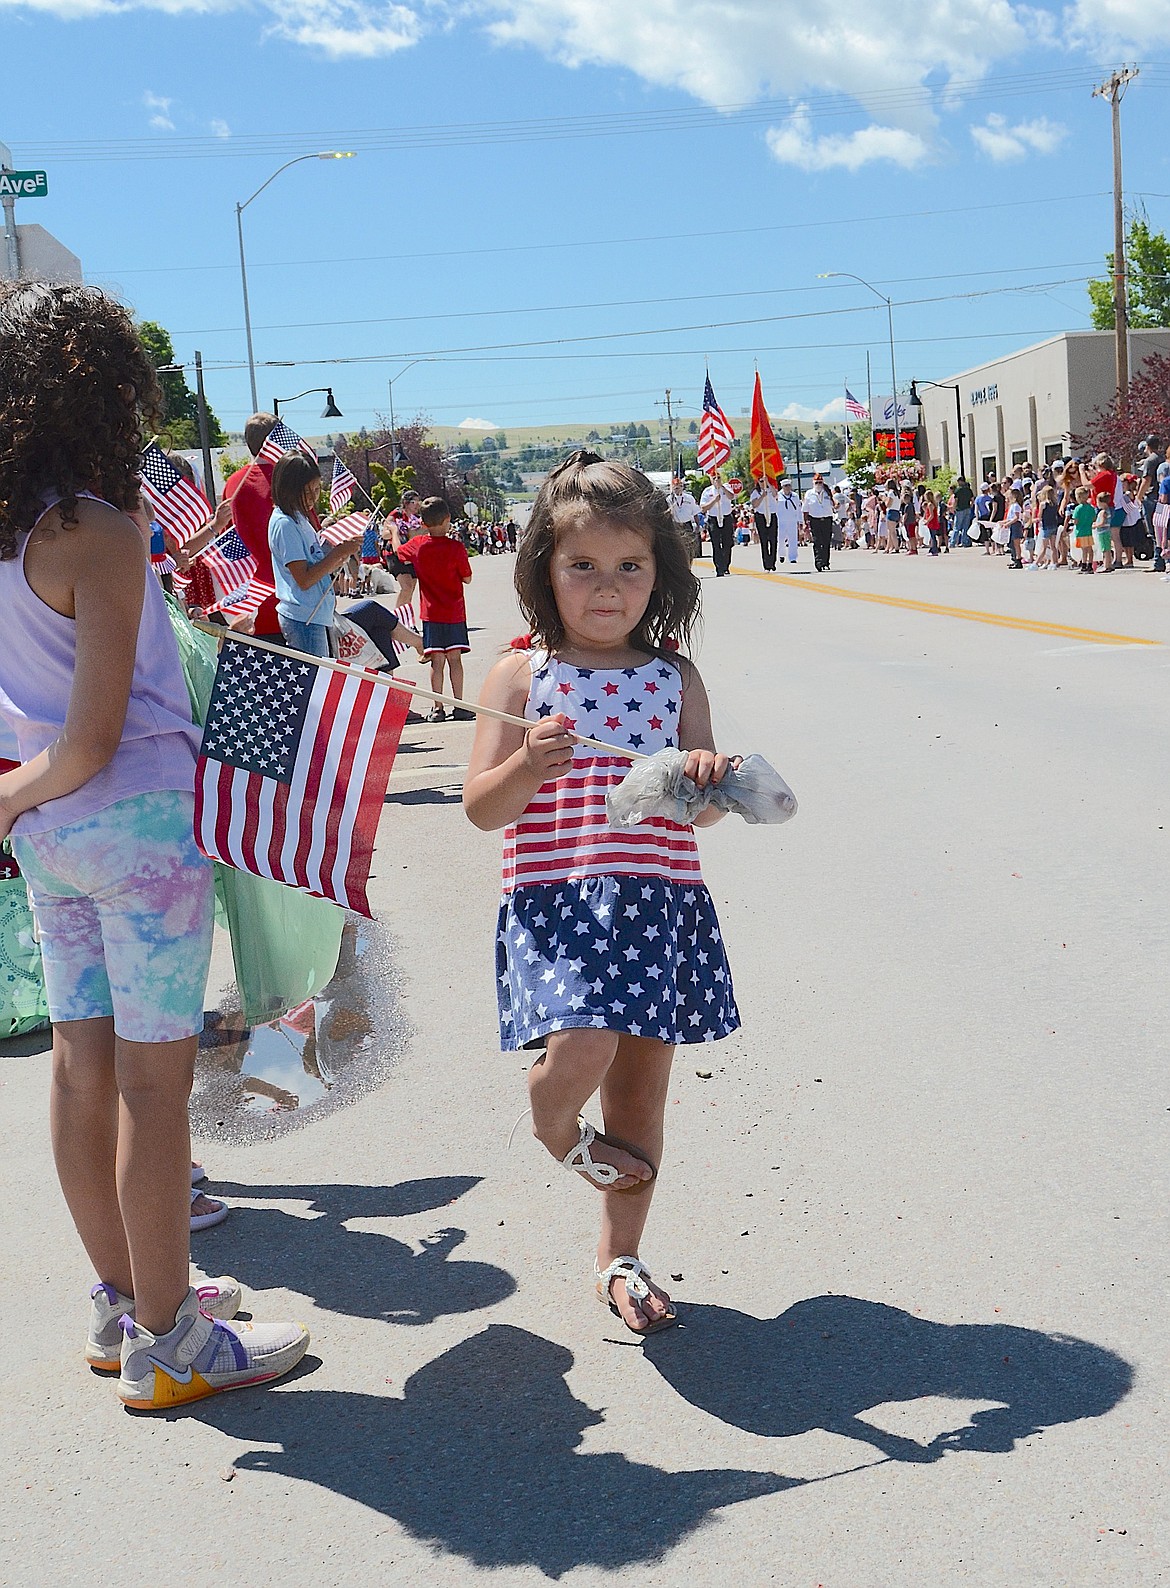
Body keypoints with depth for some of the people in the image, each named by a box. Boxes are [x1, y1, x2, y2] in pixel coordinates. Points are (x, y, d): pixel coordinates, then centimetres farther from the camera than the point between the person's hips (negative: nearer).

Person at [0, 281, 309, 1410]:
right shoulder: (98, 535, -18)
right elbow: (92, 743, -19)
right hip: (138, 819, -8)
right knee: (153, 1078, 2)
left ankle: (122, 1304, 30)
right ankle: (167, 1345, 14)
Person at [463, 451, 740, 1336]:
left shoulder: (674, 679, 7)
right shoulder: (522, 677, 1)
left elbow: (703, 813, 6)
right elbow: (481, 809, -1)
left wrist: (707, 779, -17)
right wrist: (528, 767, -21)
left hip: (661, 900, 3)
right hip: (556, 899, -3)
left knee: (642, 1088, 10)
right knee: (581, 1048, -24)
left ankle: (620, 1257, 31)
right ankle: (555, 1127, 15)